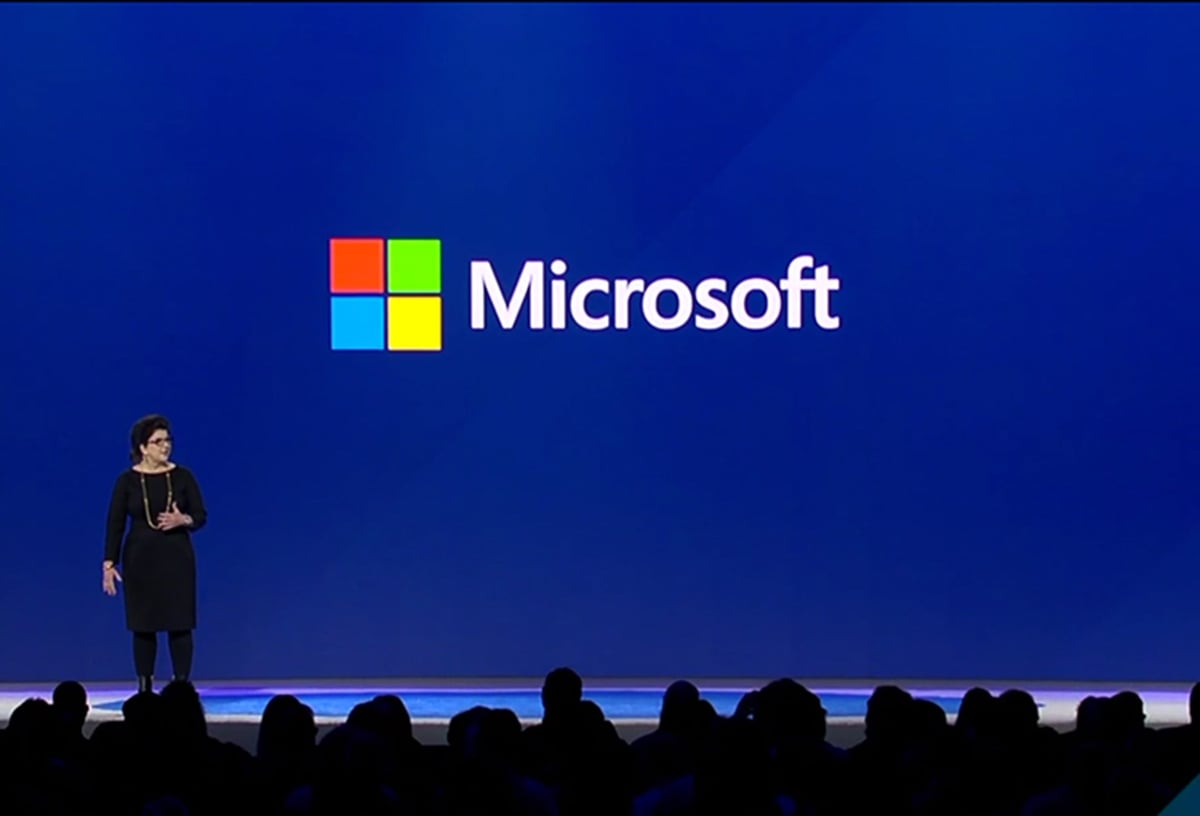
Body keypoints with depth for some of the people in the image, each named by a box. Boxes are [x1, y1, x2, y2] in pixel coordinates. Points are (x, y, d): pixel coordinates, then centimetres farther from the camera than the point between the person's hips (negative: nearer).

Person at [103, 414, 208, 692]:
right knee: (143, 625, 3)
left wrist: (183, 520, -19)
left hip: (177, 558, 0)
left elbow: (201, 516, 3)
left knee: (180, 624, -2)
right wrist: (109, 564, -7)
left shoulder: (182, 476, -1)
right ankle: (144, 688, 11)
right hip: (140, 558, 0)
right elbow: (115, 524, -1)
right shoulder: (127, 480, -2)